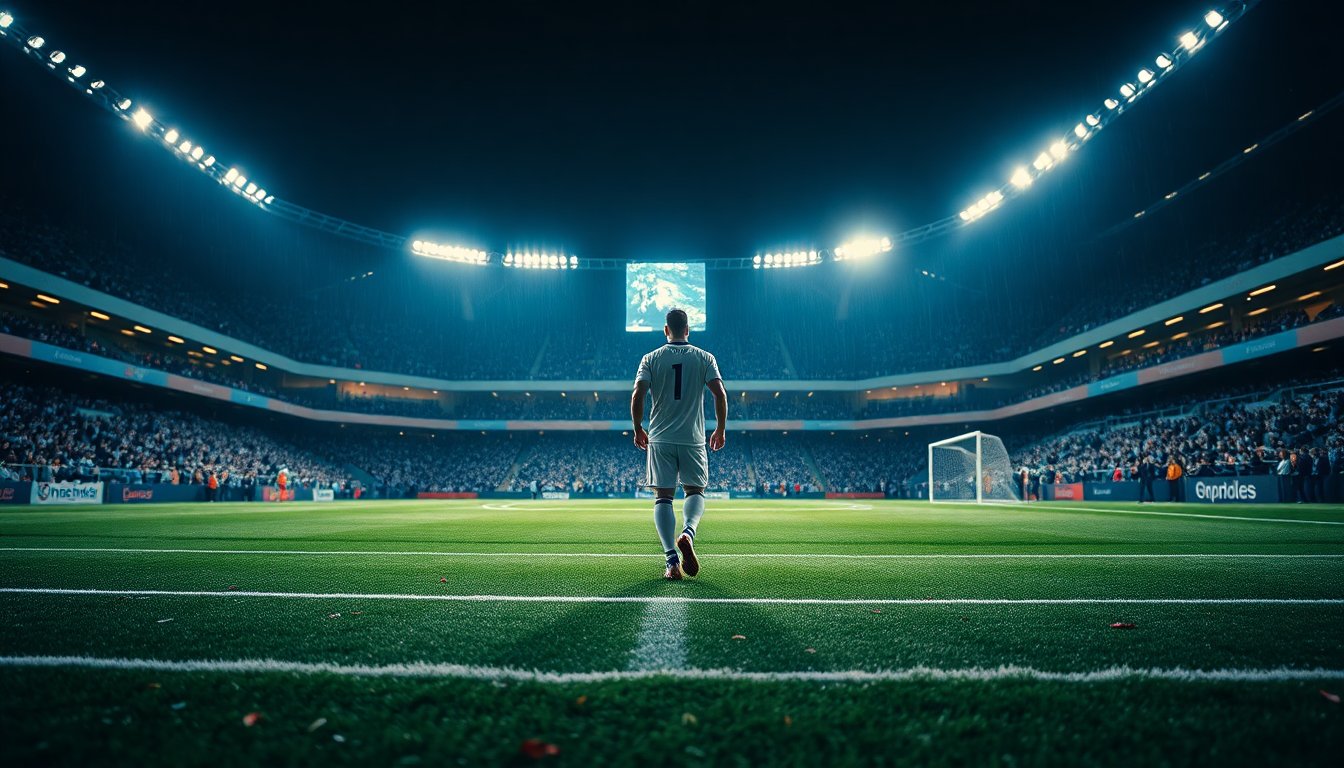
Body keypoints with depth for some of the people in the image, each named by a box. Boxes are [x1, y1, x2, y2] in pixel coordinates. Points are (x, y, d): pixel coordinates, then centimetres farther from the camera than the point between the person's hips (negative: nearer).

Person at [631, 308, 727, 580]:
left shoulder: (651, 359, 3)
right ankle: (687, 533, -16)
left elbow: (637, 396, -6)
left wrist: (638, 429, 7)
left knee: (663, 497, 4)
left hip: (659, 438, 0)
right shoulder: (705, 358, 3)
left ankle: (672, 561, -5)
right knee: (695, 491, 14)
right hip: (693, 439, 0)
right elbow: (720, 395, -6)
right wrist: (720, 430, 5)